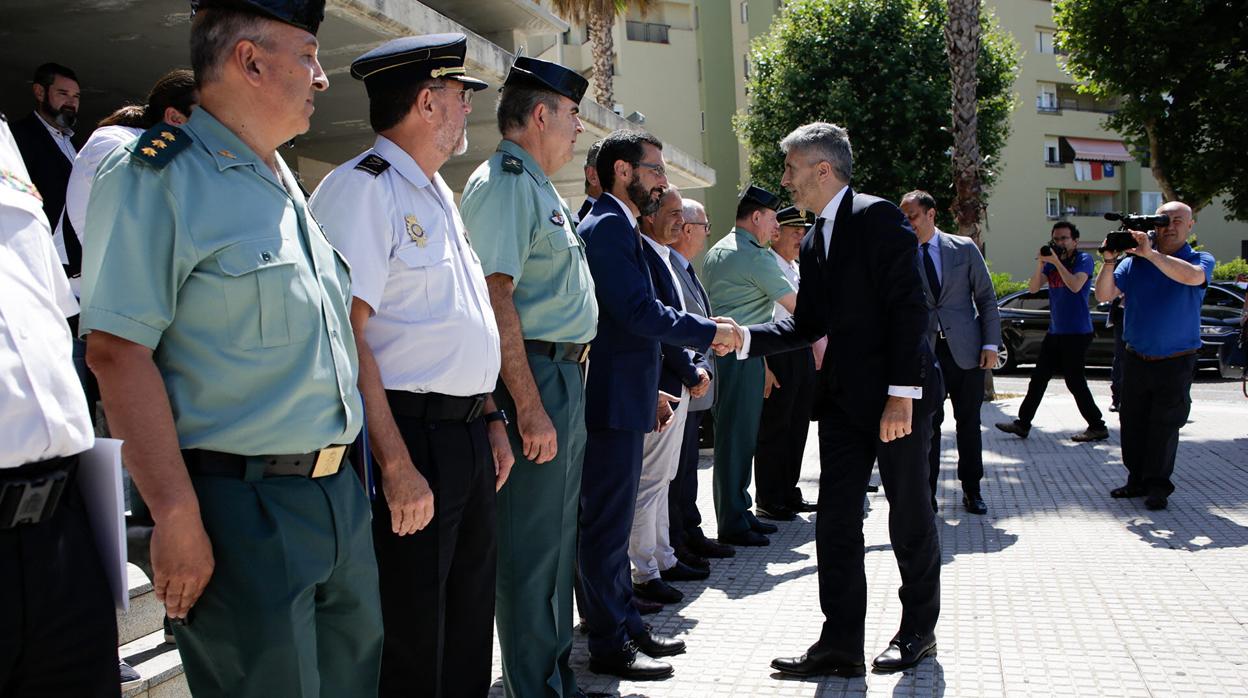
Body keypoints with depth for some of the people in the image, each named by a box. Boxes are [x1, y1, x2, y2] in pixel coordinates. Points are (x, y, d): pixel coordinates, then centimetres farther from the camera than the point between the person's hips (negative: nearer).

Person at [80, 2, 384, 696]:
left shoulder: (288, 187, 16)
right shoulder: (157, 175, -10)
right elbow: (117, 350, -18)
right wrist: (178, 520, -22)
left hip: (342, 498, 8)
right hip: (245, 509, -8)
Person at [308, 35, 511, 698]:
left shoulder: (438, 194, 16)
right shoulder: (362, 188, -13)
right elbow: (345, 333, -20)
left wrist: (491, 418, 17)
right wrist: (397, 464, -23)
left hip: (468, 437, 9)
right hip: (411, 437, -9)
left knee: (469, 624, 18)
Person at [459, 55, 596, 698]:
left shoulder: (538, 187, 19)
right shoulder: (504, 182, -13)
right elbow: (494, 297, -22)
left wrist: (571, 378, 19)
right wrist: (530, 406, -26)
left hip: (566, 379, 11)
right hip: (534, 378, -11)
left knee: (557, 538, 18)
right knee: (532, 544, -4)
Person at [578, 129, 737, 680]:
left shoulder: (617, 227, 18)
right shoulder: (607, 227, -14)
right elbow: (640, 312, -24)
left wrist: (652, 391, 21)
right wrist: (710, 332, -12)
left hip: (623, 401, 11)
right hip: (612, 404, -11)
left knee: (614, 521, 17)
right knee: (607, 523, -2)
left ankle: (627, 627, 28)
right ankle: (609, 645, 8)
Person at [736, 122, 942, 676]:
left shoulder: (877, 217, -11)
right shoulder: (814, 242, 15)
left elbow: (908, 307, -17)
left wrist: (902, 393, -22)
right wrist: (746, 338, -1)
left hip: (898, 395, -8)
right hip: (845, 398, 8)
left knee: (909, 514, 7)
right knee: (835, 520, 4)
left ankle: (918, 629, 24)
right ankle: (841, 642, 10)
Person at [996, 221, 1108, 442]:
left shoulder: (1084, 260, -7)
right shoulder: (1051, 262, 10)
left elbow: (1075, 286, -23)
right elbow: (1033, 288, 0)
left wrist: (1056, 262, -22)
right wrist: (1040, 264, -13)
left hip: (1077, 333, -7)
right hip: (1055, 331, 7)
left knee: (1075, 382, -6)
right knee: (1038, 378, 9)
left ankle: (1098, 427, 4)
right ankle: (1022, 424, 16)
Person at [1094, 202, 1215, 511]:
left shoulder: (1201, 260, -1)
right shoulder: (1135, 261, 3)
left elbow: (1193, 276, -26)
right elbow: (1103, 295, -3)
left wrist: (1150, 253, -29)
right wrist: (1109, 261, -19)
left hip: (1176, 362, -3)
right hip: (1136, 358, 3)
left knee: (1165, 424, -1)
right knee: (1133, 422, 8)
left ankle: (1158, 486, 8)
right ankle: (1138, 480, 20)